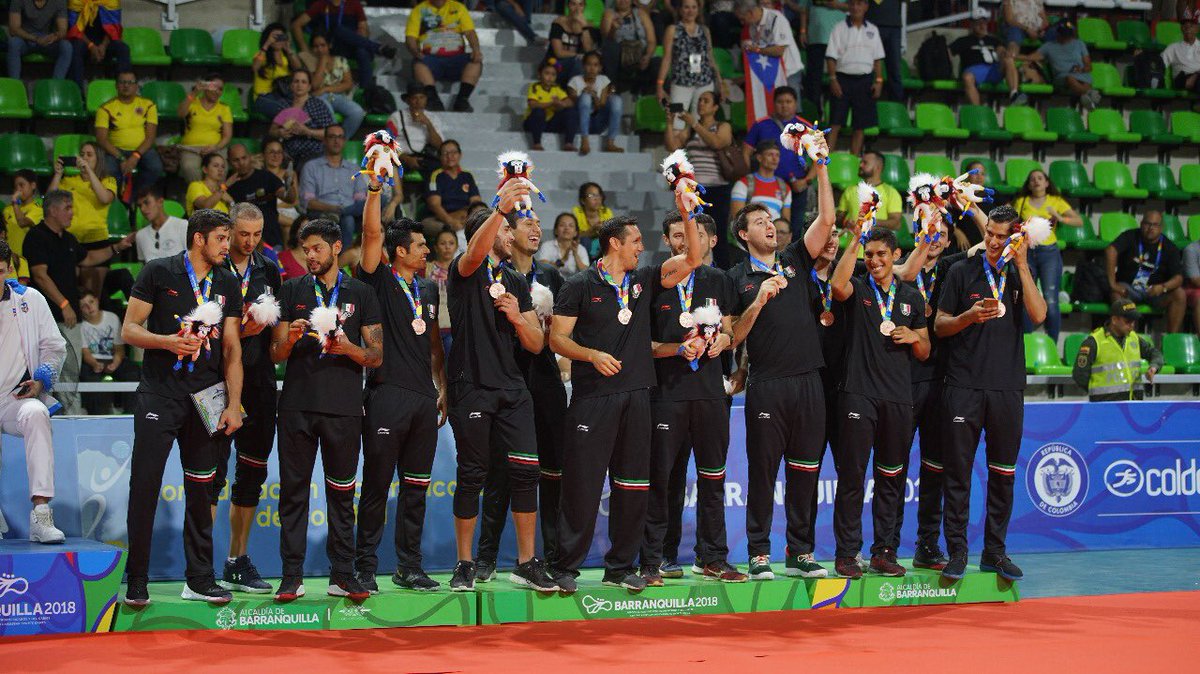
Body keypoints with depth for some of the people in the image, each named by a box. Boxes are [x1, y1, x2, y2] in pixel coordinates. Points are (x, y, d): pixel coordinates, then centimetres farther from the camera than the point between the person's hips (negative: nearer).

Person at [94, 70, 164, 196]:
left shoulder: (148, 105, 7)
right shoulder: (106, 108, 3)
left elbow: (150, 136, -1)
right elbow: (101, 138, -6)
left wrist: (136, 156, -18)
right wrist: (120, 158, -20)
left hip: (142, 150, 1)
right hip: (117, 150, -1)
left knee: (156, 168, -31)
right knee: (108, 170, -34)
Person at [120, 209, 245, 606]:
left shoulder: (227, 284, 11)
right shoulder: (159, 273, 0)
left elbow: (232, 348, 10)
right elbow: (129, 330, -2)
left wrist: (233, 404, 2)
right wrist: (169, 341, -20)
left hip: (205, 397, 4)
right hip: (159, 395, -4)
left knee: (200, 491, 7)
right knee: (144, 487, -6)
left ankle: (200, 580, 14)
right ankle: (136, 583, 1)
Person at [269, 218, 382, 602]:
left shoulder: (360, 293, 10)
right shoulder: (292, 290, 11)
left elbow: (376, 357, 7)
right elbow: (276, 354, 8)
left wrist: (349, 349, -12)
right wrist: (290, 340, -13)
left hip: (343, 408, 0)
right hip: (297, 406, 0)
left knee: (342, 493, 3)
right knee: (294, 490, 0)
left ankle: (342, 575, 8)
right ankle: (292, 576, 3)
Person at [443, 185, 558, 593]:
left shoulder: (517, 282, 18)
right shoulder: (466, 272, 0)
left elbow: (536, 344, 14)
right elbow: (476, 252, -26)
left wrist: (517, 317, -6)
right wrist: (501, 209, -40)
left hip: (512, 389, 5)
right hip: (472, 387, -5)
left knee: (526, 470, -4)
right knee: (471, 476, 0)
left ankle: (527, 563, 3)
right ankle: (465, 565, 11)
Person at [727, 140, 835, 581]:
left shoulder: (795, 261, 14)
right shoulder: (738, 277, 5)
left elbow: (825, 220, 4)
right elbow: (733, 338, 0)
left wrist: (821, 167, -1)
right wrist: (758, 302, -14)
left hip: (808, 380, 3)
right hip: (767, 383, -3)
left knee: (805, 469, 6)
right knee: (763, 469, 0)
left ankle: (801, 553, 13)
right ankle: (759, 555, 5)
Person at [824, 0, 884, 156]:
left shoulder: (872, 30, 11)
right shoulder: (840, 28, 2)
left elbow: (878, 58, 11)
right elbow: (831, 56, -2)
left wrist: (879, 80, 1)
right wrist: (833, 79, -12)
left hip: (864, 80, 3)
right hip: (843, 78, -3)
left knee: (860, 125, 4)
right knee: (835, 123, -7)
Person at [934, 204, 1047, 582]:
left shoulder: (1020, 275, 11)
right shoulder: (962, 272, 5)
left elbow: (1038, 315, -7)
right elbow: (940, 325, 3)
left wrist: (1022, 265, -9)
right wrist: (969, 317, -17)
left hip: (1008, 388, 2)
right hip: (964, 385, -2)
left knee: (1003, 473, 7)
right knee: (958, 472, -2)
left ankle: (995, 552, 15)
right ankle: (957, 551, 3)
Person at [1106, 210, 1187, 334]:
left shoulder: (1170, 247, -2)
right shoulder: (1131, 237, -6)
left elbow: (1178, 278, -10)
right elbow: (1111, 250, -24)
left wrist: (1163, 287, -33)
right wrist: (1112, 283, -32)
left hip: (1155, 291, 2)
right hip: (1128, 287, -2)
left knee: (1180, 294, -24)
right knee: (1117, 293, -34)